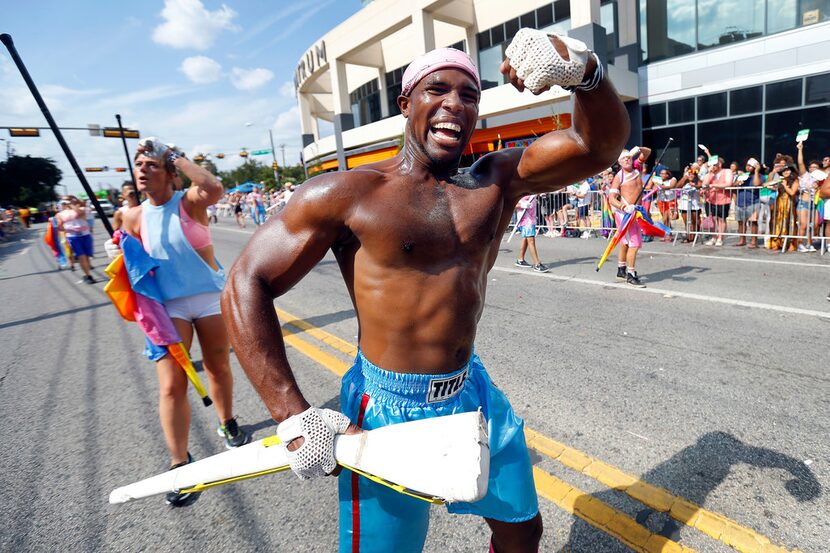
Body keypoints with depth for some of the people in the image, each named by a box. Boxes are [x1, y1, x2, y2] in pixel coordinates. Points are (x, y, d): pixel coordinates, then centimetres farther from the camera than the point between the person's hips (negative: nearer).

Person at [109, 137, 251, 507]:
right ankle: (180, 463, 8)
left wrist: (176, 157, -20)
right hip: (167, 305, 2)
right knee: (171, 385, -6)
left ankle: (228, 424, 40)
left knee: (219, 368, 14)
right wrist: (119, 254, -8)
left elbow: (214, 189, -33)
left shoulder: (189, 201, -8)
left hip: (210, 296, -1)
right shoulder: (134, 217, 2)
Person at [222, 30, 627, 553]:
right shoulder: (348, 193, -13)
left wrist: (583, 68, -31)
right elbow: (246, 285, -13)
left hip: (475, 394, 5)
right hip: (389, 410, -4)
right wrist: (294, 417, -18)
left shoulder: (498, 181, 0)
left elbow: (602, 143, -9)